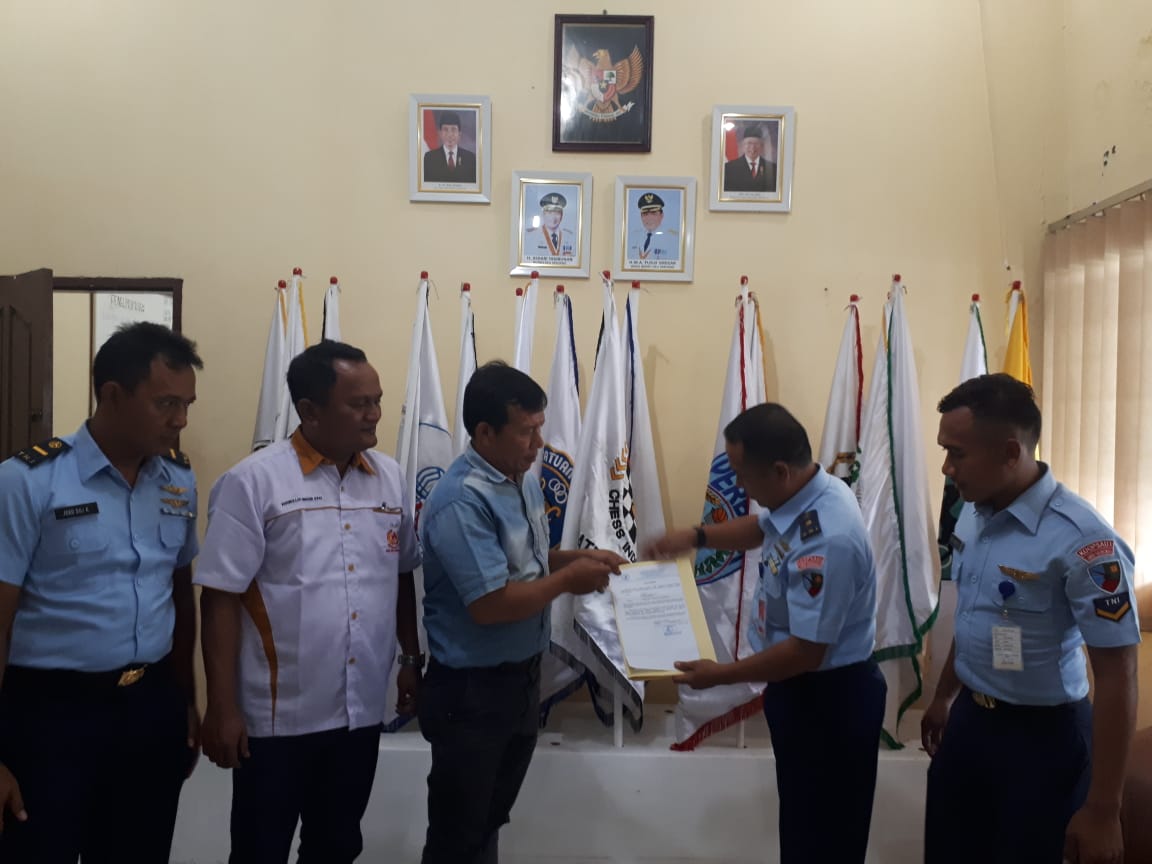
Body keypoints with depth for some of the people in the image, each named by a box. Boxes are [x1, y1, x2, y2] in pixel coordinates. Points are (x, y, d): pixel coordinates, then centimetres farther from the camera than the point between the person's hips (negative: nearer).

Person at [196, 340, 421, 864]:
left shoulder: (390, 477, 3)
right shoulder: (254, 481, -13)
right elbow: (221, 598, -12)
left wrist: (411, 659, 12)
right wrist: (222, 706, -12)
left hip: (361, 708, 4)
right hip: (279, 713, -4)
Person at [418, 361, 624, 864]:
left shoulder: (525, 481, 3)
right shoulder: (461, 501, -26)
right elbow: (490, 605, -30)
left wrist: (576, 559, -1)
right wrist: (568, 579, -19)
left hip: (522, 676, 8)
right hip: (470, 689, -8)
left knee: (491, 818, 24)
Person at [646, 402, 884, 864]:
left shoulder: (826, 540, -35)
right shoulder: (801, 495, -5)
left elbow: (806, 651, -30)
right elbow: (762, 526, 19)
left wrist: (721, 674, -19)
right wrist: (696, 536, 6)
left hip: (829, 698, -9)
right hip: (803, 688, 9)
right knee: (801, 819, 27)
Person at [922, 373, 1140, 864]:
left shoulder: (1081, 540, -25)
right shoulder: (972, 515, -2)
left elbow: (1117, 678, -21)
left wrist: (1102, 810, -19)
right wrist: (944, 698, 22)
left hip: (1042, 736, -7)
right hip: (969, 719, 7)